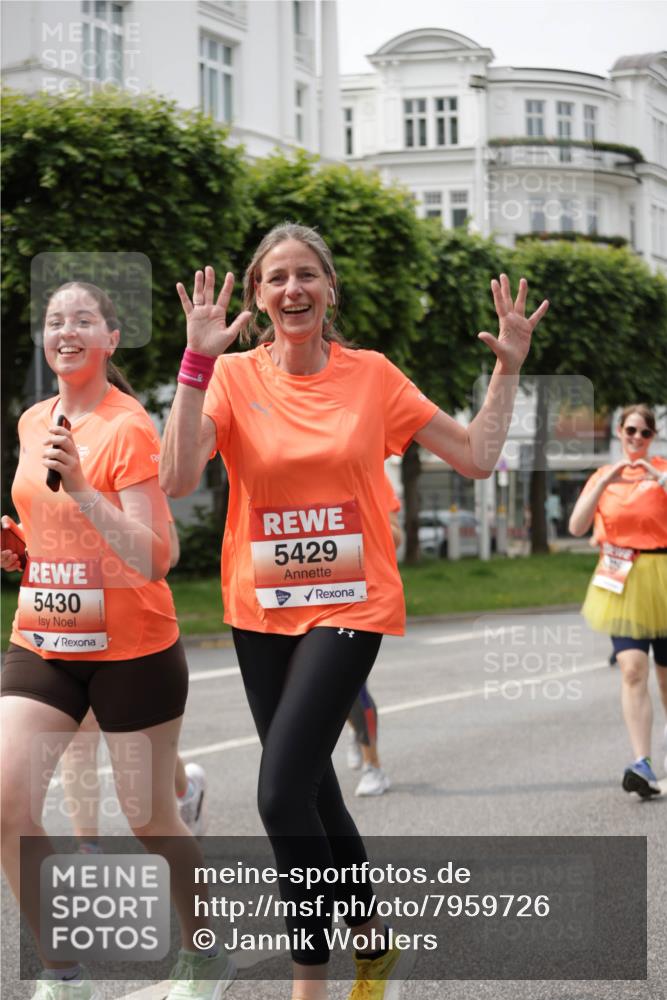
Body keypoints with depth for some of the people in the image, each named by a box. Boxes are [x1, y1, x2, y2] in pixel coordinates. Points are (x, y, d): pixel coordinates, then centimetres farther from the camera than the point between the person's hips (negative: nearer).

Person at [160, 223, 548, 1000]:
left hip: (349, 607, -3)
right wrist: (197, 361, -21)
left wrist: (508, 367, -2)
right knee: (310, 790, 14)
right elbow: (176, 479, -18)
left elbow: (477, 457, 4)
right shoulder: (234, 376, -2)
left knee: (283, 793, -16)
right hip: (261, 612, 3)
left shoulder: (371, 375, -1)